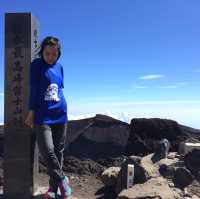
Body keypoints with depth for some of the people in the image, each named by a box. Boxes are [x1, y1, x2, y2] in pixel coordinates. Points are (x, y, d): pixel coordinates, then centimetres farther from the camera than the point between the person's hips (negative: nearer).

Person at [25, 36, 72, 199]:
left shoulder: (59, 67, 10)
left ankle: (54, 186, 22)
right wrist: (31, 112, -7)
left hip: (60, 114, 5)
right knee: (47, 151, -13)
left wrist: (61, 108, 14)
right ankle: (62, 180, 11)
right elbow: (34, 89, -5)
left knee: (58, 151, 8)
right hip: (42, 116, -4)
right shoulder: (36, 65, -3)